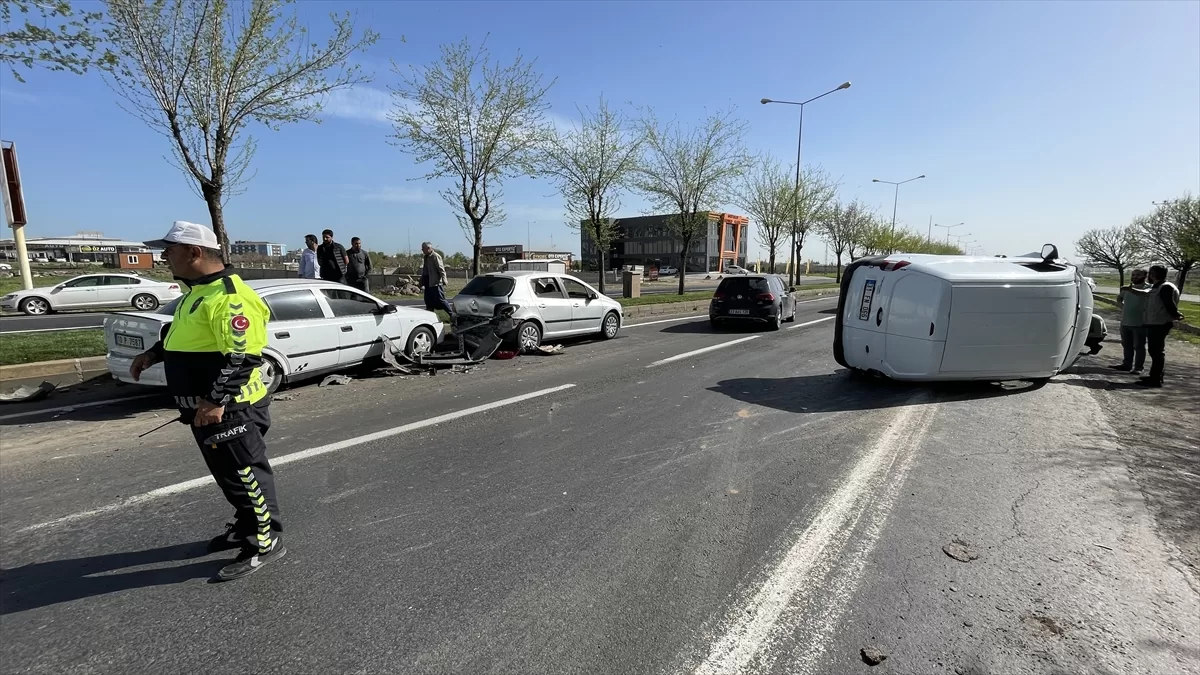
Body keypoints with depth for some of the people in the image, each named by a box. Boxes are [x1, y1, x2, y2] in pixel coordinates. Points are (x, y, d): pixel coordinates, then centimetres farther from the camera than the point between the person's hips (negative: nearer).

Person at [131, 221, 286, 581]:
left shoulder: (229, 297, -22)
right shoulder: (198, 291, 13)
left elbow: (242, 357, -27)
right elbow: (186, 335, 29)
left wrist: (216, 401, -28)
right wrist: (154, 353, 18)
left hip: (229, 410, -10)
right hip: (207, 408, 10)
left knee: (245, 475, 1)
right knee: (230, 475, 21)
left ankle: (265, 542, 14)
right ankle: (246, 526, 38)